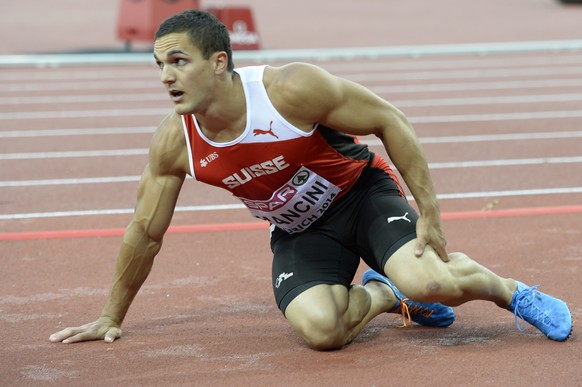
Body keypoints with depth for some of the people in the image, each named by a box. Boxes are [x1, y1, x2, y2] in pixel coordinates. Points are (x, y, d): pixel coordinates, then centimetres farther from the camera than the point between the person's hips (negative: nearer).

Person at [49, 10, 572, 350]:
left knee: (427, 280, -30)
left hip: (362, 195, -3)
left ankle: (511, 291, 5)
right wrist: (112, 317, 7)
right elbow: (145, 233, 0)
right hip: (298, 232, 3)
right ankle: (383, 293, 8)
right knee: (320, 328, -27)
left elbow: (389, 121, -17)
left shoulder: (291, 89, -28)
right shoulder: (173, 143, -15)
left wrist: (429, 214, -18)